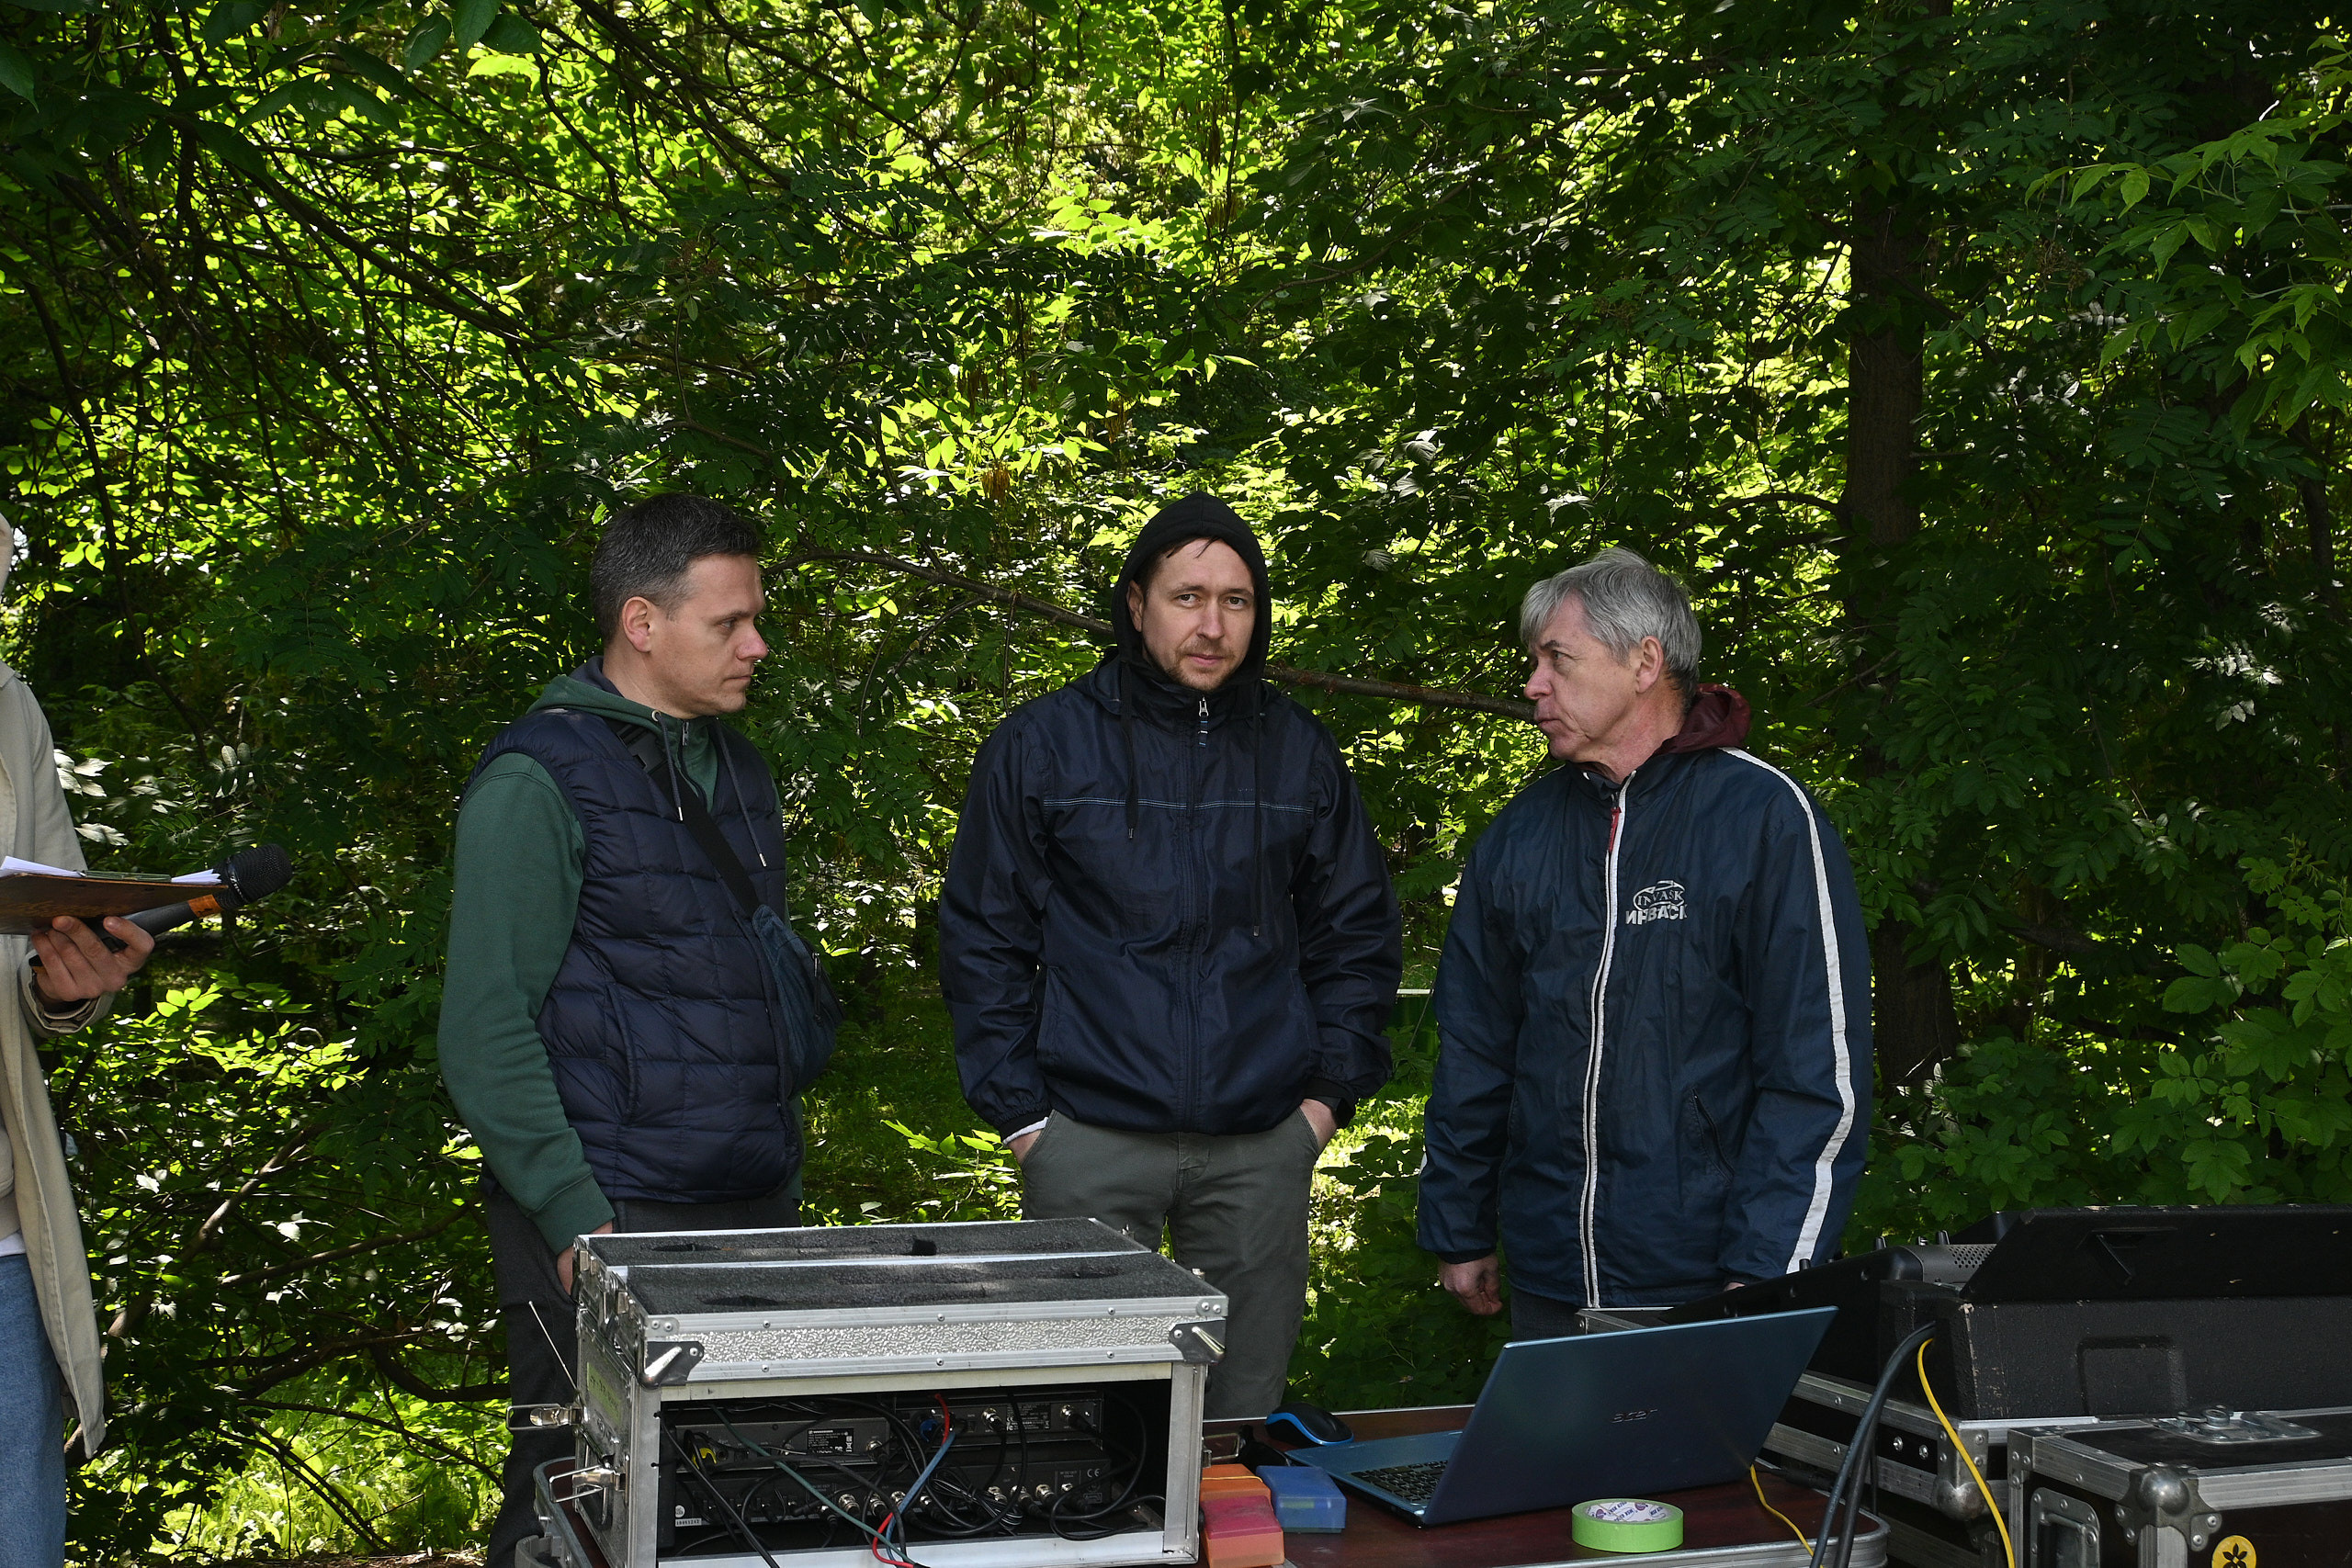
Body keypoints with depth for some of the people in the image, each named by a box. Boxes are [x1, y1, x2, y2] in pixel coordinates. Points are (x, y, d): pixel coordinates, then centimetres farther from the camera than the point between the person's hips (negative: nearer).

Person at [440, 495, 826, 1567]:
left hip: (757, 1213, 7)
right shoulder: (538, 781, -8)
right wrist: (576, 1218, -16)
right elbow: (486, 1034, -12)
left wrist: (785, 1177, 16)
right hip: (613, 1223, -7)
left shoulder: (737, 772, 15)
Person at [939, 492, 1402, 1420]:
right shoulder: (1043, 745, 0)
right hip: (1089, 1141, -2)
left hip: (1262, 1143, 3)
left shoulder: (1298, 752, 8)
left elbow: (1357, 933, 14)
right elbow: (982, 938, 1)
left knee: (1245, 1417, 10)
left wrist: (1331, 1090, 5)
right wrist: (1019, 1109, -4)